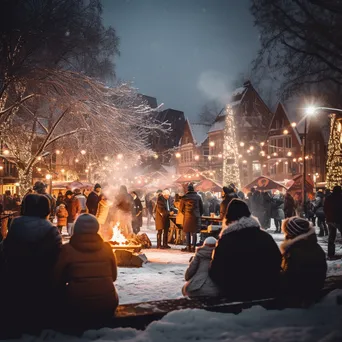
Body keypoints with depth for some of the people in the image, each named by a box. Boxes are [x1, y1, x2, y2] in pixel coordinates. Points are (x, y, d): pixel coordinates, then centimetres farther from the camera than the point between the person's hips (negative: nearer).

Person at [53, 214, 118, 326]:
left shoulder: (67, 249, -8)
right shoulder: (106, 247, 0)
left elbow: (57, 280, -1)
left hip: (78, 308, -3)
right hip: (107, 306, 3)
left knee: (62, 293, 25)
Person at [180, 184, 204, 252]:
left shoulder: (184, 197, -3)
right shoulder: (198, 197, 3)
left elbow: (181, 208, 4)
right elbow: (201, 207, 7)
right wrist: (199, 215, 17)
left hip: (187, 217, -2)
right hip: (196, 217, 2)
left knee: (187, 233, 6)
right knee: (194, 233, 6)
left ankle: (188, 247, 6)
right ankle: (193, 247, 5)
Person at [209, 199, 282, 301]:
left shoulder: (225, 241, -13)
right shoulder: (266, 237, -3)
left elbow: (215, 272, -9)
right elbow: (278, 263, 5)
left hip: (236, 293, -3)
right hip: (267, 291, 3)